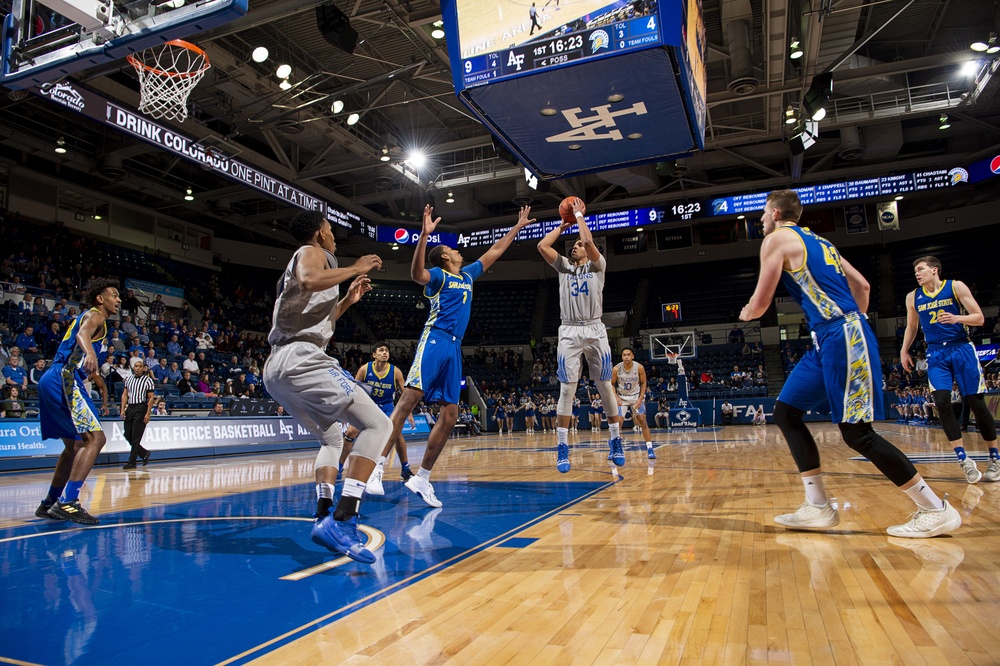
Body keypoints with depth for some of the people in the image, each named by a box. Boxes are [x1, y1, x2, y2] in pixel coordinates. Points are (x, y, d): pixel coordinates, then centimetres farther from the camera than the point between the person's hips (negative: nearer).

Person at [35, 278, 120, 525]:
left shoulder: (88, 317, 25)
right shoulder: (95, 316, -4)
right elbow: (83, 333, -27)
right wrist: (90, 352, -48)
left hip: (52, 381, 11)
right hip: (64, 379, -11)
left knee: (75, 445, 19)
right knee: (96, 438, -16)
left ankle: (50, 503, 25)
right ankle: (67, 502, -22)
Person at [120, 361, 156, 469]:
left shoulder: (148, 380, -3)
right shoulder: (129, 379, 12)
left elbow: (151, 398, -6)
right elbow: (125, 394, 13)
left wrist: (148, 414, -12)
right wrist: (123, 409, 2)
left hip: (141, 408, -6)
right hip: (130, 408, 6)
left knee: (136, 437, -5)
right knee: (128, 436, 5)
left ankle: (131, 462, 1)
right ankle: (145, 453, 23)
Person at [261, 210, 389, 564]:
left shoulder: (299, 261, 31)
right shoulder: (312, 252, 5)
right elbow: (310, 281, -21)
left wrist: (347, 300, 37)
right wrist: (354, 269, -8)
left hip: (277, 368, 10)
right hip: (301, 358, -10)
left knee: (331, 436, 25)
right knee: (377, 424, -14)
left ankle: (324, 517, 12)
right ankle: (343, 521, -24)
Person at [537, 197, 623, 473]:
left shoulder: (597, 265, 9)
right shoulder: (564, 267, 18)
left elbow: (589, 241, -10)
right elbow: (542, 246, 6)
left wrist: (579, 215, 4)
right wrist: (563, 225, 15)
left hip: (594, 330, -2)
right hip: (569, 332, 2)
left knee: (606, 387, 1)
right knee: (567, 389, -4)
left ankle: (615, 441, 14)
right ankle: (562, 447, -2)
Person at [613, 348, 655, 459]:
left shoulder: (639, 367, -16)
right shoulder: (616, 369, -16)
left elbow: (643, 383, -3)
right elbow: (612, 384, -3)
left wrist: (640, 398, -12)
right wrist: (616, 397, -16)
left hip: (636, 396, 0)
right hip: (621, 397, 0)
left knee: (642, 420, -9)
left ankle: (649, 448, -4)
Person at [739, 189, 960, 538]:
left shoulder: (777, 238, -4)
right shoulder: (817, 240, 23)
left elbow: (760, 303, -7)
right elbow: (862, 286, 23)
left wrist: (745, 314, 16)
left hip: (841, 338, -10)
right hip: (830, 340, 10)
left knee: (857, 432, -6)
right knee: (785, 412, 9)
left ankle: (937, 510, 5)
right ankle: (818, 507, 9)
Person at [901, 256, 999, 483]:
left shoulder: (956, 287, -2)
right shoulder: (913, 297, 8)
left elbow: (979, 318, -5)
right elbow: (911, 327, 20)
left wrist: (957, 318, -24)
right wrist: (904, 350, 9)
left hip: (962, 349, -2)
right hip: (936, 355, 2)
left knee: (976, 403, 0)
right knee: (942, 402, -14)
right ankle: (964, 459, -9)